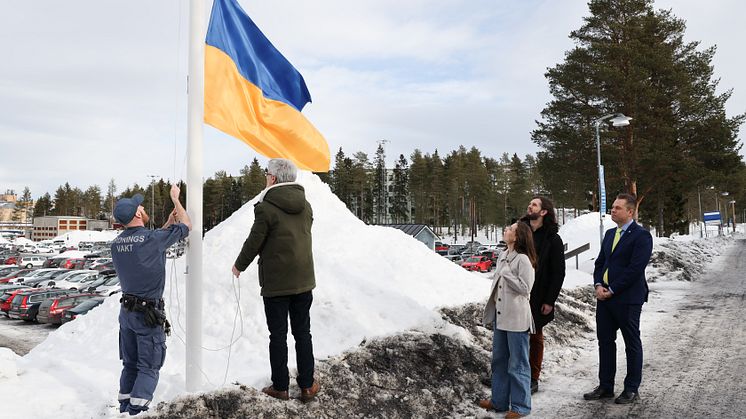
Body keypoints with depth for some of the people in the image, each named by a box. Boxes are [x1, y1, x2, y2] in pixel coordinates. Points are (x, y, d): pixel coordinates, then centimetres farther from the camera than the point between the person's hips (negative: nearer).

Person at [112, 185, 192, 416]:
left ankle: (124, 409, 21)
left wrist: (168, 223, 21)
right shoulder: (153, 238, -17)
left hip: (126, 311, 7)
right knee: (149, 368, 1)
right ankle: (136, 412, -3)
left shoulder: (116, 243, 3)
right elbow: (186, 226, -2)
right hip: (148, 314, -7)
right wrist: (175, 198, 9)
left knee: (130, 365, 16)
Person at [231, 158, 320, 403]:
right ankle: (307, 386, 17)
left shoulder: (266, 208, -14)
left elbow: (254, 243, -9)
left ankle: (280, 387, 16)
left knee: (278, 335, 7)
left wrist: (239, 266, 9)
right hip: (304, 281, 5)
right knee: (303, 333, 13)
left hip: (276, 283, -5)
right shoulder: (306, 206, 4)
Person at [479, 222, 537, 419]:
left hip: (516, 318, -8)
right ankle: (499, 401, 31)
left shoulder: (523, 259, -15)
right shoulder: (503, 256, 11)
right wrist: (491, 314, 18)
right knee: (499, 360, 17)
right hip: (501, 316, 9)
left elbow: (524, 288, -18)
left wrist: (506, 273, -17)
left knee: (517, 364, 3)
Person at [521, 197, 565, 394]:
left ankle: (533, 379, 19)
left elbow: (558, 272, -5)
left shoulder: (552, 239, -4)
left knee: (535, 337, 8)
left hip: (537, 297, -3)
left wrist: (550, 301, -10)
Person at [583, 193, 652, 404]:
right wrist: (598, 285, -1)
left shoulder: (641, 236, -11)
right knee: (605, 341, 12)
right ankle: (605, 387, 22)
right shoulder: (610, 234, 15)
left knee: (632, 344, 7)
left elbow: (635, 268, -18)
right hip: (605, 296, 8)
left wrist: (612, 290, -16)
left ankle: (631, 389, 18)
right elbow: (600, 262, 15)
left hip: (627, 299, -8)